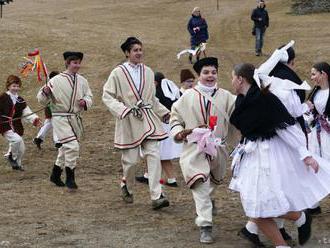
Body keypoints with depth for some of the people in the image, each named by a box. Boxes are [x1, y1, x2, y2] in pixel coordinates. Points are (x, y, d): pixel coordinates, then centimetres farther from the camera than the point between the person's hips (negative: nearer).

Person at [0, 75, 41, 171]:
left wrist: (34, 119, -14)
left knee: (21, 149, 10)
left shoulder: (20, 101, 9)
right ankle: (11, 156, -2)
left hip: (17, 127, 6)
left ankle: (17, 164, 35)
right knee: (17, 140, -29)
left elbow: (27, 113, 3)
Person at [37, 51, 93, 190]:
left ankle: (55, 175, 35)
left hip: (76, 118, 6)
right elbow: (43, 101, -4)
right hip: (60, 117, -6)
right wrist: (45, 92, -25)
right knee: (72, 146, -18)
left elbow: (89, 97, 15)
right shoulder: (56, 81, -9)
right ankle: (70, 179, -7)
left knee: (65, 148, 17)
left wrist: (85, 102, -7)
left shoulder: (82, 81, 6)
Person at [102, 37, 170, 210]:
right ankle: (126, 187, 32)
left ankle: (156, 196, -14)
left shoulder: (148, 72, 11)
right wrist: (123, 109, -18)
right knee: (131, 160, 2)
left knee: (153, 155, -10)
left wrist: (163, 112, 17)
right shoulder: (118, 73, -3)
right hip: (129, 121, -3)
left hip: (148, 119, 3)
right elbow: (107, 96, -5)